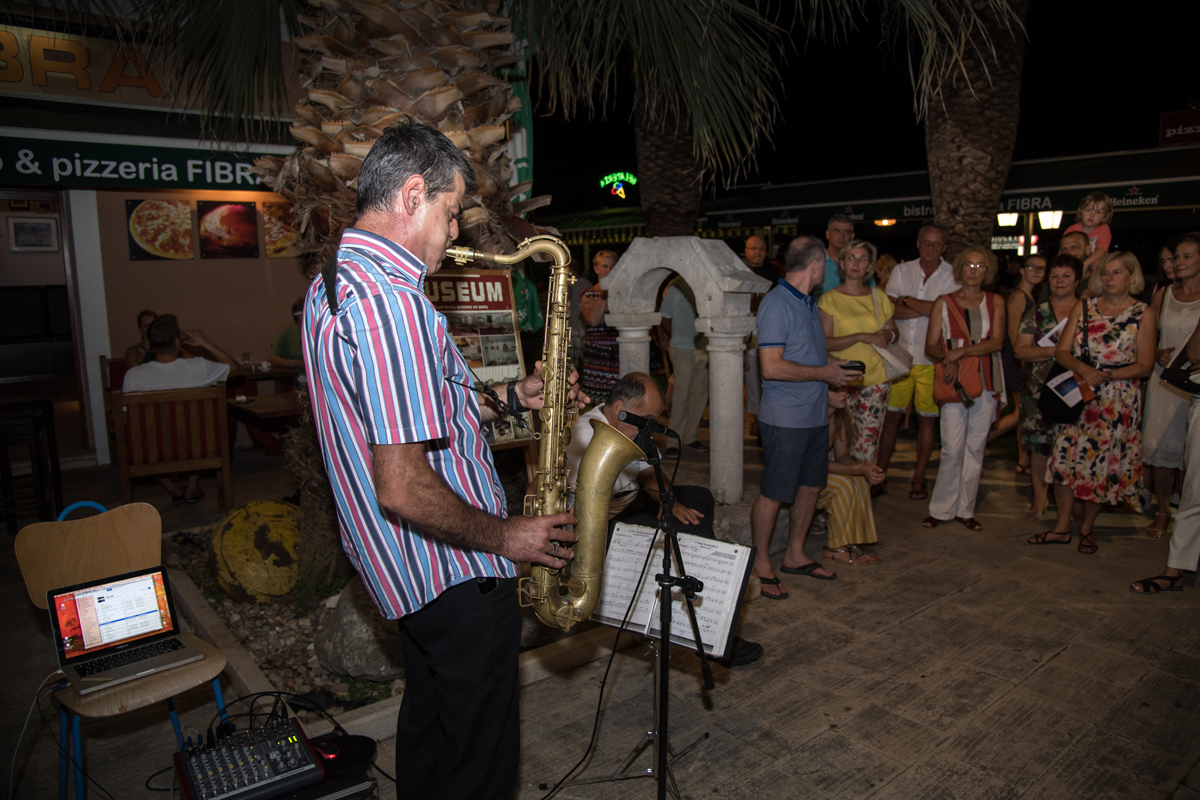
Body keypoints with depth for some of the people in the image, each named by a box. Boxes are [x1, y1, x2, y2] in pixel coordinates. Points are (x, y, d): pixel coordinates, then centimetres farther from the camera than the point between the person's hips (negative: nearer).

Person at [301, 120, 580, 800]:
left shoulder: (331, 287, 8)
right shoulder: (391, 300, -27)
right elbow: (402, 489, -31)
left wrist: (510, 398, 7)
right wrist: (505, 536, -16)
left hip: (406, 568, 10)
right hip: (459, 577, -10)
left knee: (431, 721, 28)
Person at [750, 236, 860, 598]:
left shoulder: (808, 303, 14)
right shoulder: (777, 304, -16)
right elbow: (772, 366, -23)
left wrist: (833, 363, 12)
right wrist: (823, 373, -16)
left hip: (815, 416, 9)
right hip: (786, 419, -9)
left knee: (811, 487, 17)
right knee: (773, 495, 0)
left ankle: (795, 555, 32)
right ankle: (760, 564, 15)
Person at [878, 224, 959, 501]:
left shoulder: (953, 276, 2)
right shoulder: (901, 270, 8)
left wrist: (907, 300, -9)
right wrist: (928, 308, -14)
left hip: (931, 360, -1)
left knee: (926, 420, 7)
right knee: (890, 416, 2)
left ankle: (919, 478, 19)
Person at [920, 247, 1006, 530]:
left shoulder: (995, 302, 8)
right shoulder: (943, 303, 6)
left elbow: (997, 342, -4)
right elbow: (931, 347, 3)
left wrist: (962, 350, -16)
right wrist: (947, 358, -17)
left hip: (987, 381, 2)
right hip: (954, 381, -2)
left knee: (976, 447, 5)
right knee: (952, 448, -6)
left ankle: (965, 509, 15)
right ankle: (942, 509, 6)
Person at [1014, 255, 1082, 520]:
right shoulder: (1037, 314, 6)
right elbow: (1020, 349, -1)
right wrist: (1053, 351, -14)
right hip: (1040, 389, 0)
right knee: (1039, 444, 3)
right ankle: (1039, 498, 16)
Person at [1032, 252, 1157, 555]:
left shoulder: (1144, 314, -1)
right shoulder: (1083, 307, 7)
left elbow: (1145, 365, -5)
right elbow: (1061, 351, 2)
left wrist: (1107, 375, -19)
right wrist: (1082, 368, -17)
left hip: (1118, 402, -3)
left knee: (1102, 463, 3)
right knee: (1065, 458, 1)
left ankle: (1086, 528, 21)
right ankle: (1062, 527, 14)